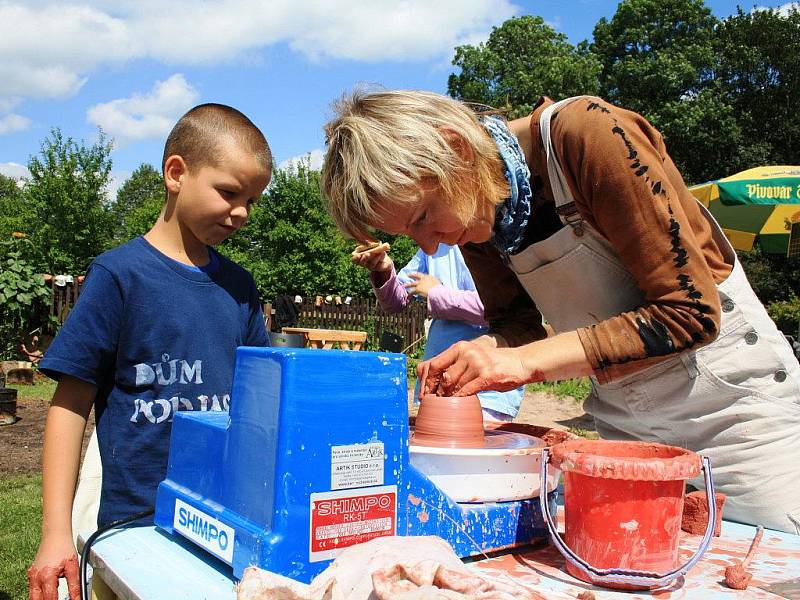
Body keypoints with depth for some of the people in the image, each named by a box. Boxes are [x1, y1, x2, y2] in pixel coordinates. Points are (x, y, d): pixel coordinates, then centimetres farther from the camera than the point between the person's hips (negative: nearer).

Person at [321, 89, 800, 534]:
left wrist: (525, 360, -28)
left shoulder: (588, 134, -25)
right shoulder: (473, 216, -5)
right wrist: (474, 361, -19)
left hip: (729, 401, -5)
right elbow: (517, 325, 4)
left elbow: (691, 312, -25)